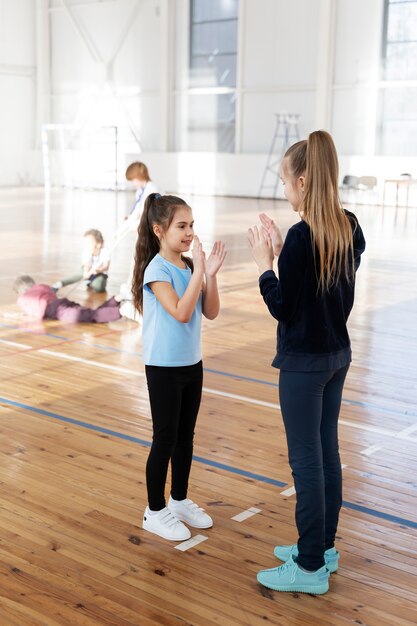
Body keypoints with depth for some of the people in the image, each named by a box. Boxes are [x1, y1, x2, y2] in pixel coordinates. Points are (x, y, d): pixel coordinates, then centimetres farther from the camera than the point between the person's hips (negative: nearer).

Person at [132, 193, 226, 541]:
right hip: (164, 367, -7)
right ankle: (155, 511, 18)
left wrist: (211, 275, -11)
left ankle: (180, 500, 32)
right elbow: (181, 313, -28)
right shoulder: (157, 270, -17)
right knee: (165, 440, 3)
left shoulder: (190, 266, 3)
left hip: (192, 364, 7)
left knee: (186, 436, 16)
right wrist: (198, 271, -27)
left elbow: (210, 313, 1)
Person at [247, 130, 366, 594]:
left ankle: (311, 568, 14)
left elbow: (282, 307, -17)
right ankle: (322, 546, 31)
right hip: (337, 353, 8)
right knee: (327, 453, 17)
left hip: (304, 361, -8)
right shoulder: (349, 228, 3)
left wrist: (264, 261, -7)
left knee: (306, 461, 2)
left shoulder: (301, 235, -21)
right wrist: (283, 254, 5)